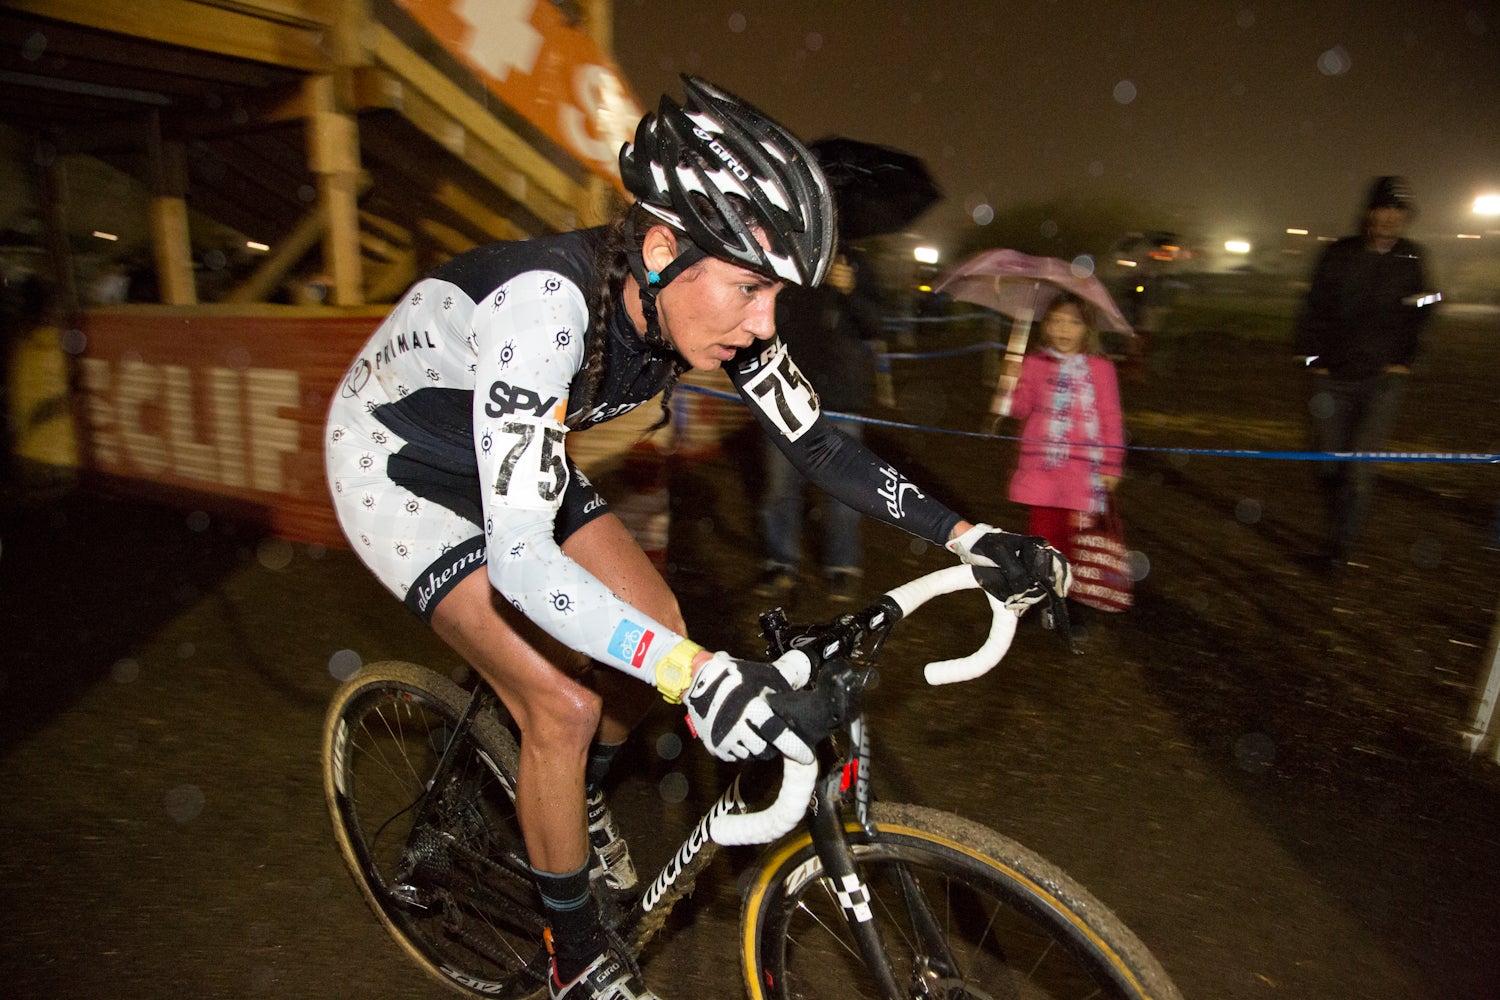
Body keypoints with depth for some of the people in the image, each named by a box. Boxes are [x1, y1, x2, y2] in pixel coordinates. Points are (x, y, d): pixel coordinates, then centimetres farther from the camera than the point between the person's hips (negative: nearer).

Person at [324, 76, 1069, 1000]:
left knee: (659, 630, -1)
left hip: (503, 457, 6)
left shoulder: (707, 298, -18)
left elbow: (819, 446, -12)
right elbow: (519, 557, -44)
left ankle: (577, 800, 31)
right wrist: (699, 675, -53)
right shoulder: (545, 304, -39)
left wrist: (969, 538, -19)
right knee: (564, 704, -15)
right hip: (395, 466, -6)